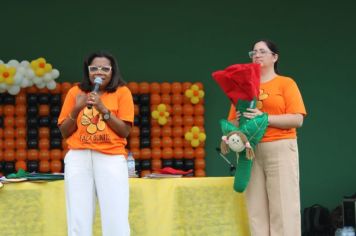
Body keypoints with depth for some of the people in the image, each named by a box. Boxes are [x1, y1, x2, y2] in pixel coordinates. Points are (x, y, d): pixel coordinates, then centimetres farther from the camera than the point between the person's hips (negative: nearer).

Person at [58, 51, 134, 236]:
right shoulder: (75, 92, 11)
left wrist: (103, 109, -10)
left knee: (116, 219, -8)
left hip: (111, 158, -2)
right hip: (78, 159, 2)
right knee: (78, 218, -3)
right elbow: (64, 132, 12)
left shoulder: (122, 92, 5)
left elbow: (125, 131, -1)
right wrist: (76, 109, -3)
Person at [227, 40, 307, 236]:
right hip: (250, 151, 4)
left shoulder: (286, 83, 5)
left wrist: (264, 118, -14)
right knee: (255, 208, -1)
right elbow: (232, 123, 18)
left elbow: (297, 120, -5)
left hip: (280, 149, -4)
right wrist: (238, 121, -6)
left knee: (282, 207, -8)